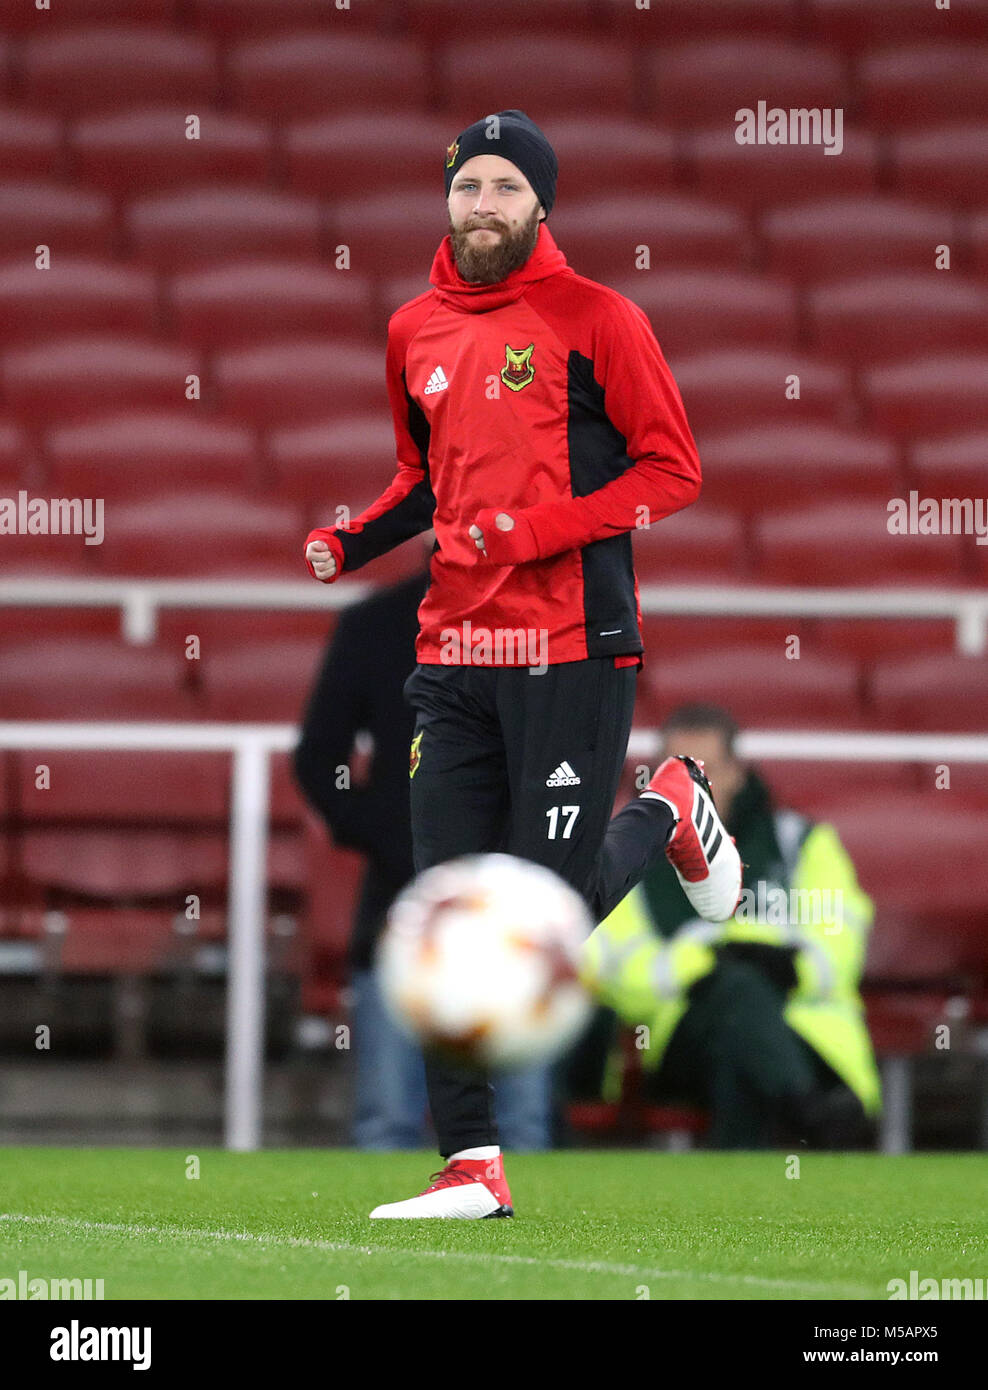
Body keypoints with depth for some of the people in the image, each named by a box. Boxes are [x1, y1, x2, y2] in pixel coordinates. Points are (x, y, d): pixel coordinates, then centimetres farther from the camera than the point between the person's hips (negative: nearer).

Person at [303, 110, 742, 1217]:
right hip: (453, 656, 5)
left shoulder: (595, 319, -4)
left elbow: (673, 471, -5)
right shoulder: (416, 333, 13)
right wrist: (353, 542, 7)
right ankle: (473, 1164, 4)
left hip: (572, 648, -5)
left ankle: (667, 812, 27)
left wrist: (539, 531, -16)